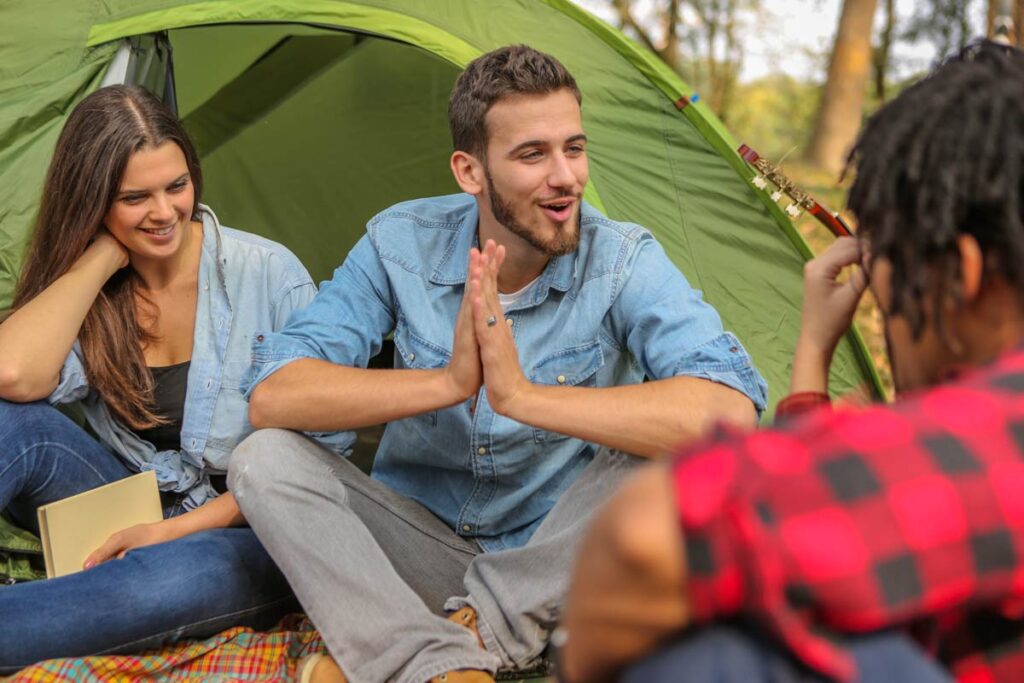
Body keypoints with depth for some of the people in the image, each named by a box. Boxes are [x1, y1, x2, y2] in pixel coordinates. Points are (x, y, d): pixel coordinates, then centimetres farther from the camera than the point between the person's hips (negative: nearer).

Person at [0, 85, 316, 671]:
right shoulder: (86, 294, 1)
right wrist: (106, 254, -13)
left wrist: (182, 527, -15)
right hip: (132, 522, 3)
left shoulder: (266, 272, -8)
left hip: (244, 533, -3)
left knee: (178, 574, -40)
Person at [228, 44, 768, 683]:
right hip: (423, 540, 2)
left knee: (664, 457, -31)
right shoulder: (400, 243, -12)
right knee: (265, 460, -21)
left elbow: (732, 412, -35)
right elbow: (270, 397, -20)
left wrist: (525, 396, -40)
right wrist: (447, 383, -35)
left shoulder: (623, 260, -18)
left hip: (557, 557, -2)